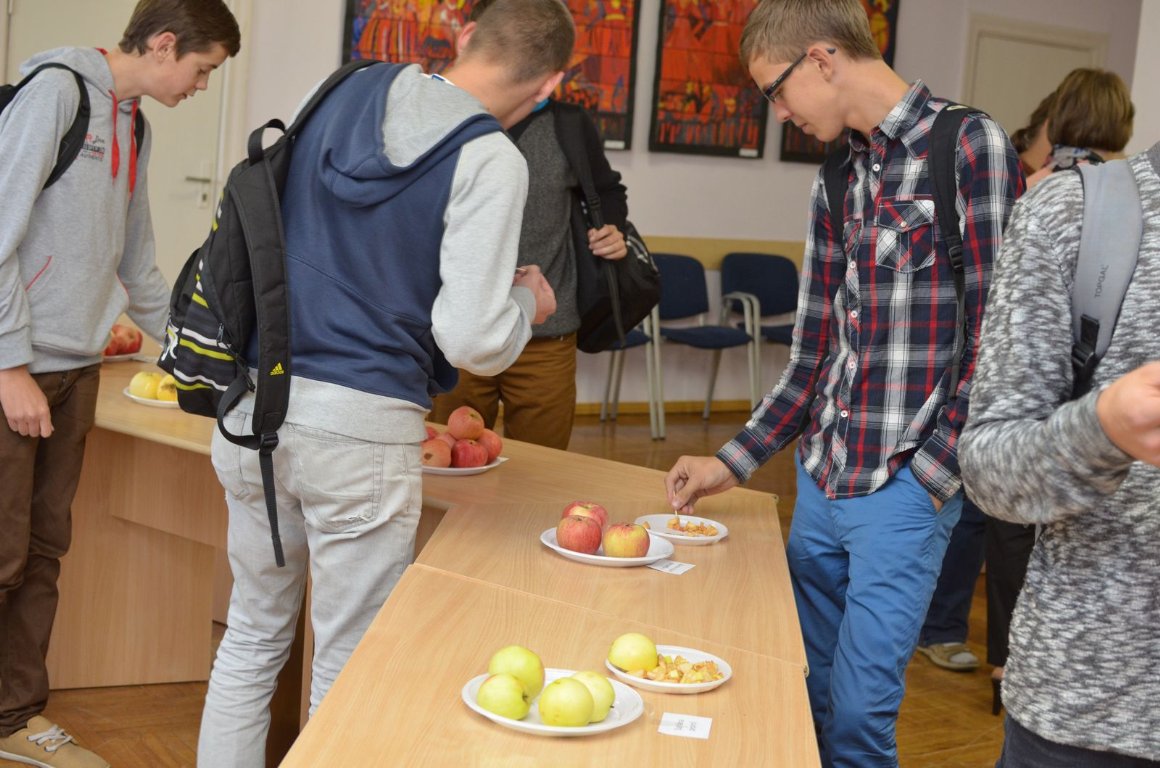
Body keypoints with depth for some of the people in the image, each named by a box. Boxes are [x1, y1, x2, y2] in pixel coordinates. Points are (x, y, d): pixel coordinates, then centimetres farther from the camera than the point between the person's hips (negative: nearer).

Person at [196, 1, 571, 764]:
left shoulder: (350, 91, 8)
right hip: (359, 427, -6)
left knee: (252, 635, 21)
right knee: (349, 666, 9)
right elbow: (473, 338, -15)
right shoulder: (490, 160, -10)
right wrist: (528, 304, 6)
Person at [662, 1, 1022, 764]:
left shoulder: (971, 147, -9)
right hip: (821, 480, 7)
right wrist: (735, 462, 11)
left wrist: (932, 473, -12)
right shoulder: (839, 178, 11)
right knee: (807, 694, 15)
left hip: (905, 491, -6)